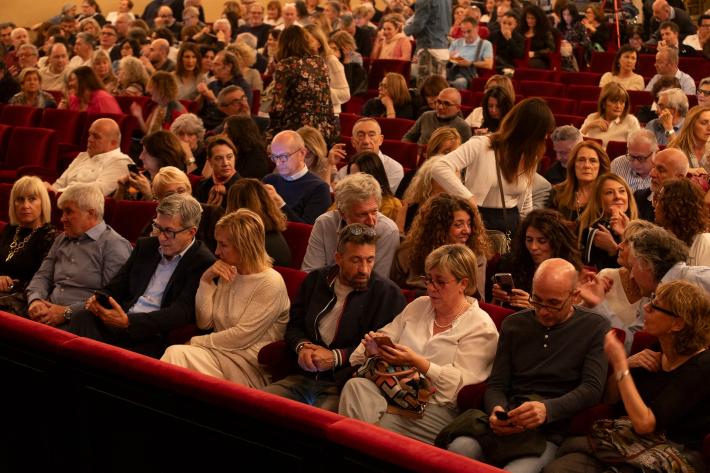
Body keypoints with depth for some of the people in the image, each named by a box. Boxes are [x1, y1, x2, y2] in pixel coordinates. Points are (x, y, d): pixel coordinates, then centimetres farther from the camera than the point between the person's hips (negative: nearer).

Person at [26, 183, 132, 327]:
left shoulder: (115, 245, -3)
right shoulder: (61, 240, 25)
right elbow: (42, 276, 21)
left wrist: (68, 312, -16)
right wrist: (35, 299, -2)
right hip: (50, 314, 7)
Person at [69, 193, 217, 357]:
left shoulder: (204, 263, -5)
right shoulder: (145, 246, 18)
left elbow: (181, 312, -15)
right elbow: (116, 285, 21)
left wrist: (127, 321, -24)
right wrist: (98, 299, -5)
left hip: (156, 335, -6)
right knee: (81, 318, -24)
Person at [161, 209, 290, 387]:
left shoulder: (271, 283, -9)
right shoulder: (228, 276, 16)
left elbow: (241, 336, -12)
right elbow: (204, 322, 11)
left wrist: (196, 342, -5)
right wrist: (206, 280, 1)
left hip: (250, 367, -6)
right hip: (219, 352, 6)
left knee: (177, 353, -27)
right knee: (175, 352, -26)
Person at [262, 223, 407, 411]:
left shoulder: (388, 293, -3)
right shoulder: (316, 279, 13)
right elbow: (294, 325, 20)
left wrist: (336, 357, -14)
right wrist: (302, 346, -2)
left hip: (344, 384, -5)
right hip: (303, 379, 5)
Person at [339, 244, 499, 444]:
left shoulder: (480, 327, -1)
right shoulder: (418, 306, 20)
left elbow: (459, 383, -11)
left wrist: (416, 361, -19)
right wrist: (373, 348, -6)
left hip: (437, 407, -6)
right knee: (355, 386, -26)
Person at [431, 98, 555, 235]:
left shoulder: (530, 157, 7)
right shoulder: (481, 145, -13)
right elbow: (439, 167, -24)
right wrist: (468, 198, -27)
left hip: (513, 223, 5)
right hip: (480, 219, -5)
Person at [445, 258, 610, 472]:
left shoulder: (595, 328, 6)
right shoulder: (513, 324, 18)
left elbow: (592, 388, -4)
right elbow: (496, 385, 15)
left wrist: (547, 409, -23)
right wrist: (496, 410, -11)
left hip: (552, 431, -3)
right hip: (507, 423, 3)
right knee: (459, 449, -31)